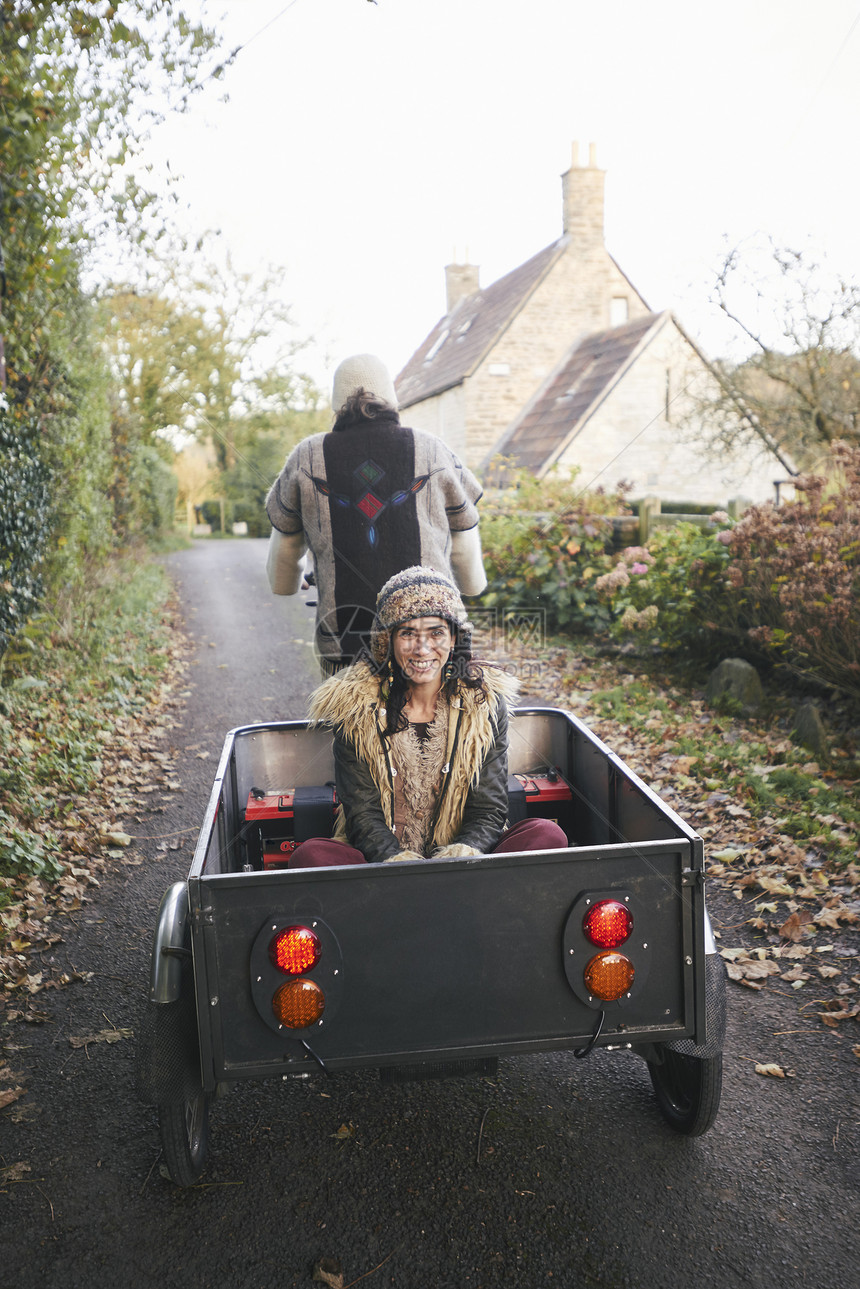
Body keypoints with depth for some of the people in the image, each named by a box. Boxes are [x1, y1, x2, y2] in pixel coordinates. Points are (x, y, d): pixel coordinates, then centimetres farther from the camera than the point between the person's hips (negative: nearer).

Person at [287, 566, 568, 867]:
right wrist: (398, 862, -25)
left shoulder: (485, 702, -1)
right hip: (378, 858, -1)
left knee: (547, 834, -24)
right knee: (310, 854, -30)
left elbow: (489, 811, -1)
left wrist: (462, 853, -23)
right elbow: (362, 813, -6)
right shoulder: (355, 705, -3)